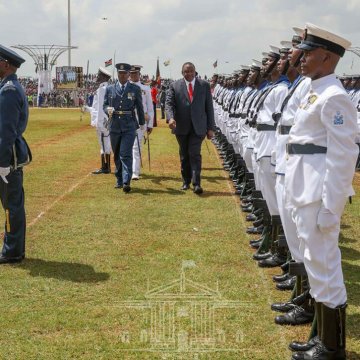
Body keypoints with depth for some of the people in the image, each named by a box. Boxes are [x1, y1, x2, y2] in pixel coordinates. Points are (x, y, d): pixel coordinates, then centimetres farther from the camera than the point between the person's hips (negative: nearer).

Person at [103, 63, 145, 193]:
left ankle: (126, 182, -18)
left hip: (129, 126, -3)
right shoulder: (110, 89, 8)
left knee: (126, 154, -13)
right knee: (117, 155, 11)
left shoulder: (135, 89, 3)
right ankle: (119, 180, 24)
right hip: (114, 125, 3)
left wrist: (142, 123, 15)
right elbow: (105, 104, 13)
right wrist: (108, 109, -10)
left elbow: (139, 107, 11)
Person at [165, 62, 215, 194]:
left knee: (195, 154, -12)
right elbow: (169, 103, -3)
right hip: (181, 127, 1)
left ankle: (196, 184, -13)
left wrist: (210, 128, 2)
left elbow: (209, 107, 5)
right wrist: (171, 118, -23)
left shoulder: (204, 85, 4)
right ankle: (186, 181, 24)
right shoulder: (175, 86, 3)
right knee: (184, 156, 11)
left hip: (198, 127, -1)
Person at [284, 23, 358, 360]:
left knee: (323, 265, -2)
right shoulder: (313, 92, 14)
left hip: (319, 193, -10)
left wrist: (331, 206, -20)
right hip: (305, 189, 10)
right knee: (316, 263, 16)